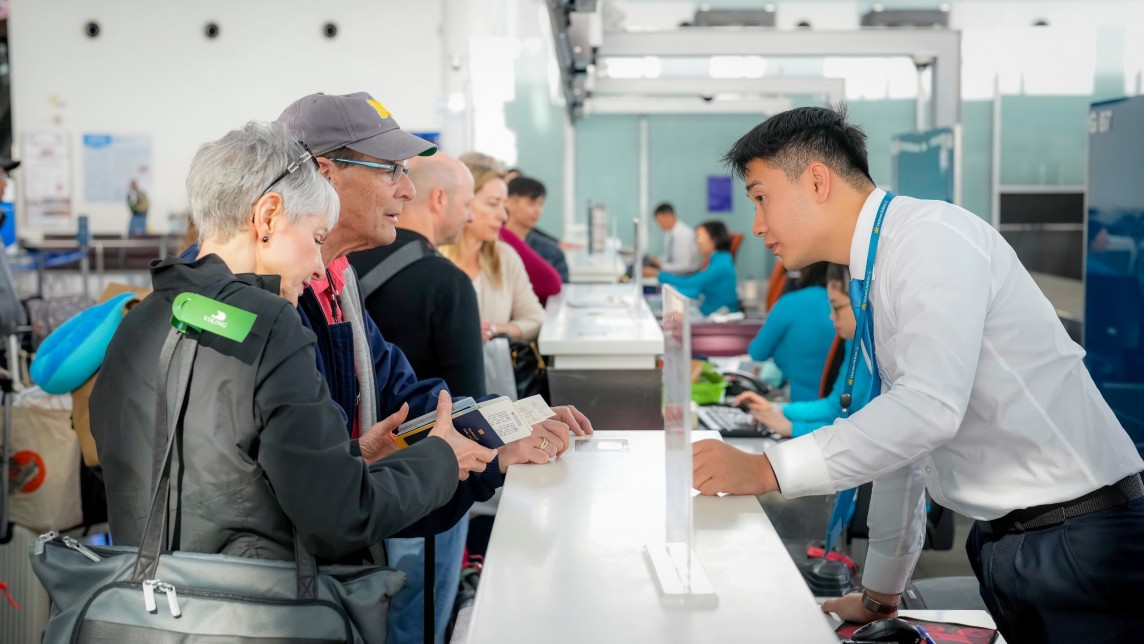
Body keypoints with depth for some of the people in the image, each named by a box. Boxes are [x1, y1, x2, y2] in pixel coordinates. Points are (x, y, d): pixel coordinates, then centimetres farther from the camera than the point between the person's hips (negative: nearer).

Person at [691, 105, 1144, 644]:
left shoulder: (931, 236, -16)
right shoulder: (874, 278, 12)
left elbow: (931, 406, -30)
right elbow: (898, 435, 18)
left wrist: (767, 469, -29)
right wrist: (879, 594, 22)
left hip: (1076, 535, -8)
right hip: (1002, 538, 8)